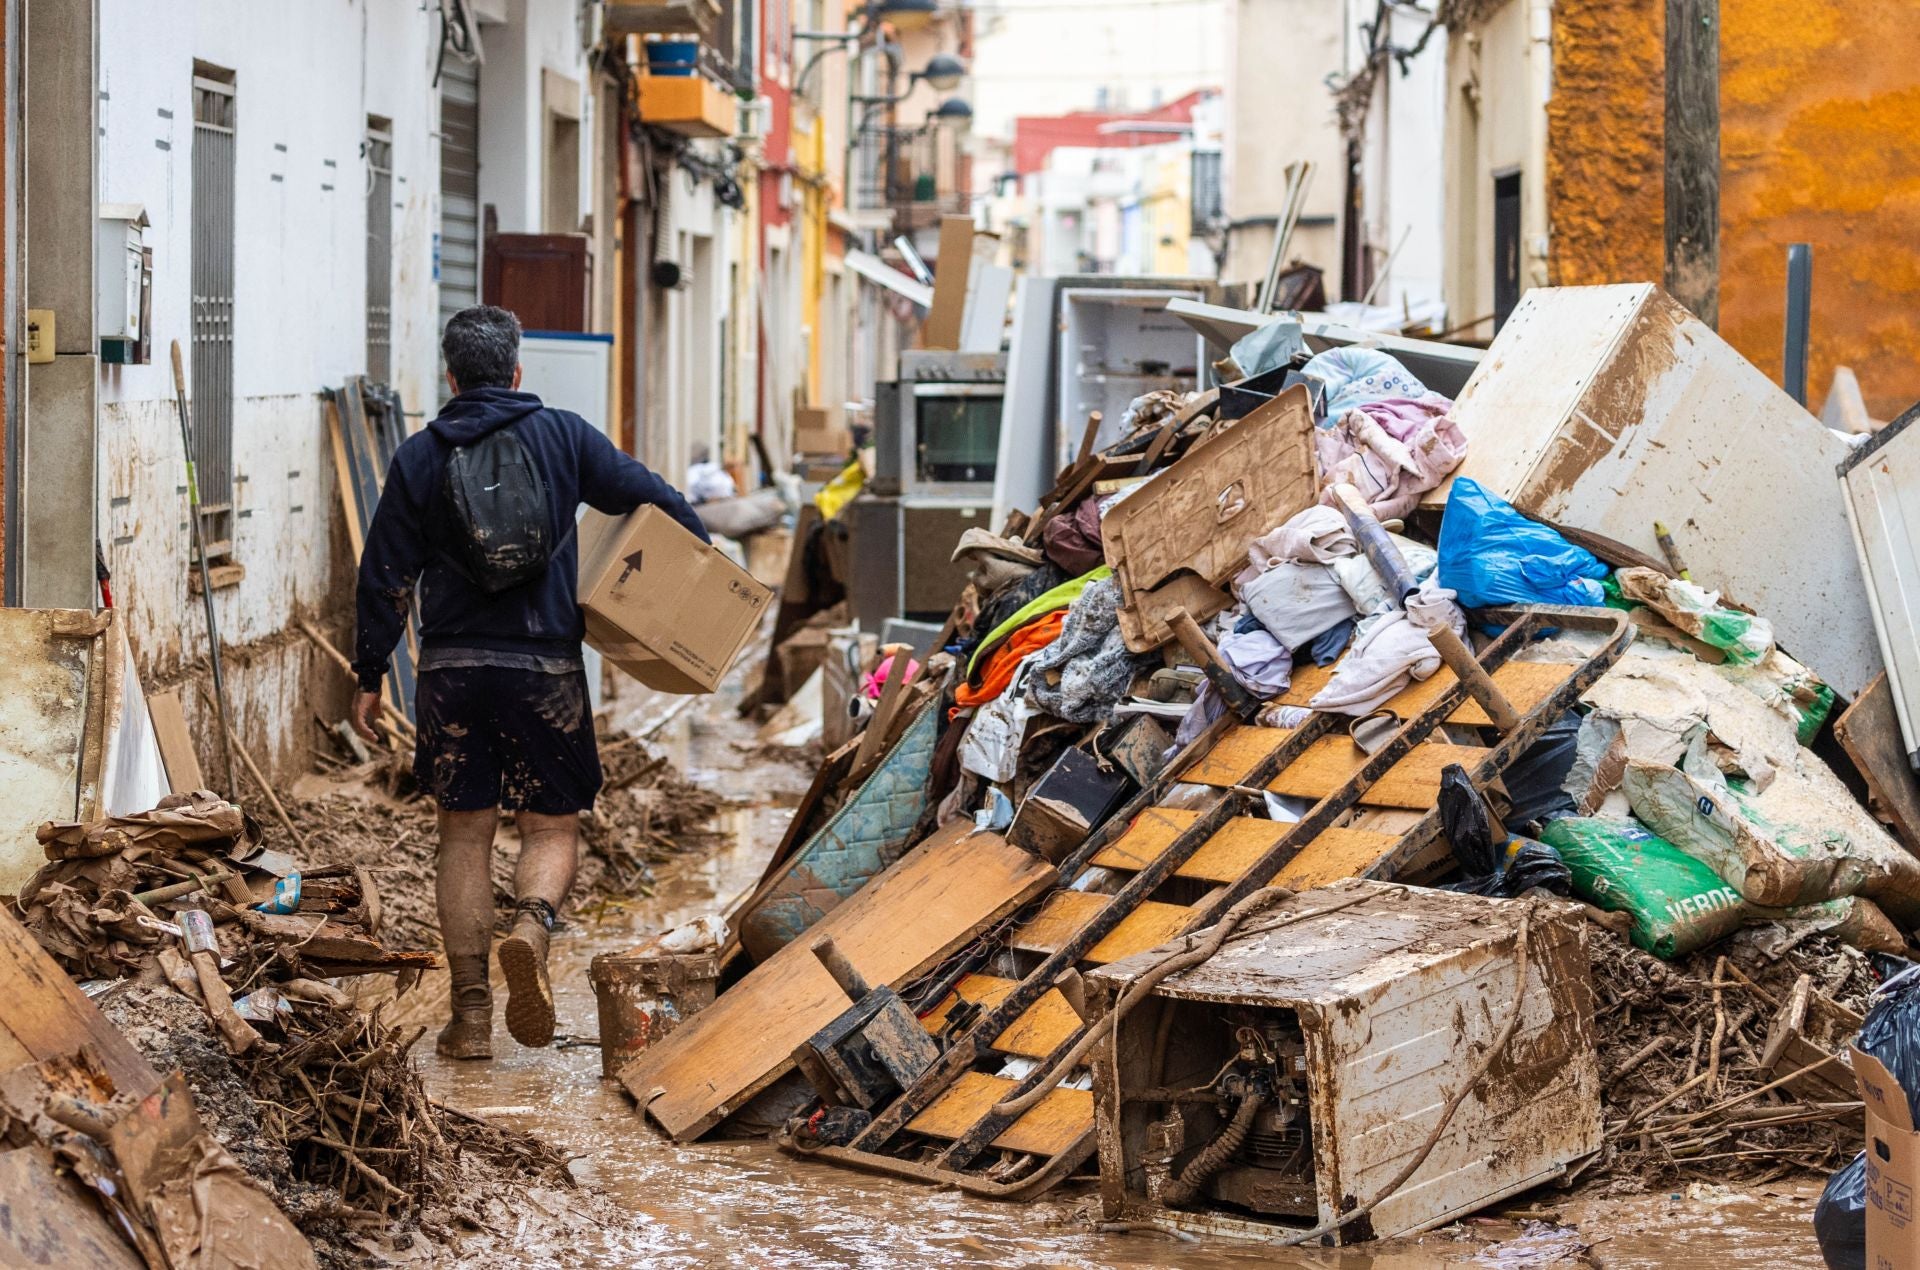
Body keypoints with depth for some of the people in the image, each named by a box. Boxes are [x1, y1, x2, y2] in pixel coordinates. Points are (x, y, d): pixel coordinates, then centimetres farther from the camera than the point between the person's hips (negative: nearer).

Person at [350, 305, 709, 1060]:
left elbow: (386, 574, 2)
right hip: (546, 667, -1)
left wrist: (370, 677, 9)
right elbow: (648, 496, 5)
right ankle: (531, 927, -24)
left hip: (451, 670, 1)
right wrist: (703, 547, 23)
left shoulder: (419, 456, 3)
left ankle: (470, 1013, 6)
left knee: (464, 835, 9)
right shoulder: (563, 437, 2)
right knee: (552, 828, 8)